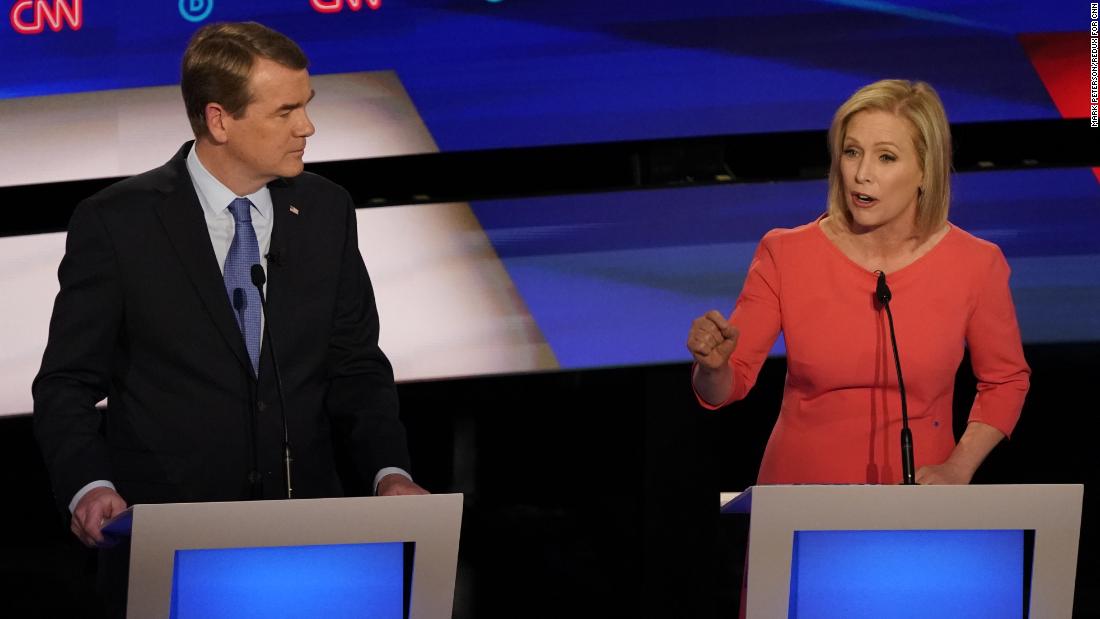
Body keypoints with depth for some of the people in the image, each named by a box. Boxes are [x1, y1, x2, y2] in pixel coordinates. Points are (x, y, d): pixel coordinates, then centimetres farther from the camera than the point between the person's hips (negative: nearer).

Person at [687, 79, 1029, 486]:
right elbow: (727, 387, 0)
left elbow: (1005, 380, 10)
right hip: (800, 495, 1)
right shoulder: (785, 255, -6)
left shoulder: (975, 265, -6)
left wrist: (958, 469, -3)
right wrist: (713, 365, -22)